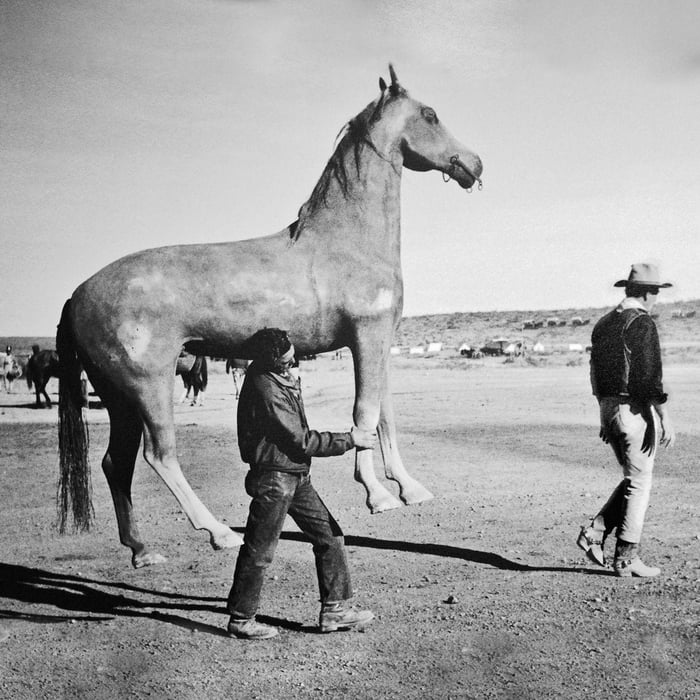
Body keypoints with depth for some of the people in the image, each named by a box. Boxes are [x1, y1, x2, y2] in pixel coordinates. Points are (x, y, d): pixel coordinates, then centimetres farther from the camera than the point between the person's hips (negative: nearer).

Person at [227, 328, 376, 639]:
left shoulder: (279, 375, 4)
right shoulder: (265, 390, -24)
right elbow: (301, 441, -20)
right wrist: (350, 440, -13)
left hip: (296, 476, 10)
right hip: (274, 479, -10)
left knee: (329, 535, 10)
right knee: (258, 552, 2)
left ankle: (334, 609, 17)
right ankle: (240, 619, 16)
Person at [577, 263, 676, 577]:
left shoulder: (603, 324, 12)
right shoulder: (642, 324, -13)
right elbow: (650, 377, -19)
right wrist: (666, 419, -16)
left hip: (609, 409, 8)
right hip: (636, 410, -8)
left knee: (633, 480, 18)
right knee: (639, 484, 1)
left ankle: (594, 533, 9)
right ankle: (626, 558, 5)